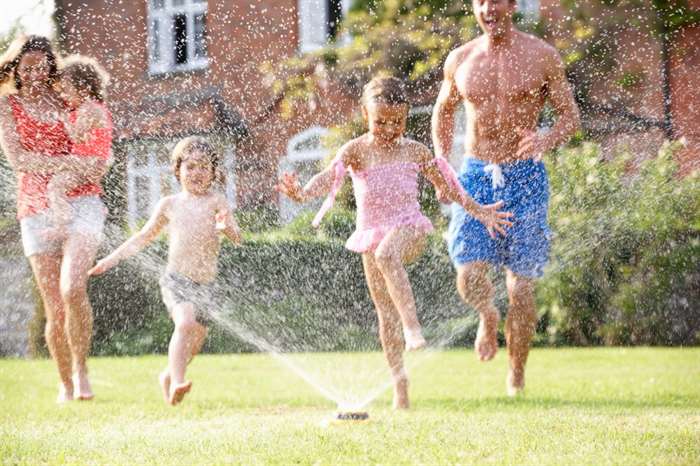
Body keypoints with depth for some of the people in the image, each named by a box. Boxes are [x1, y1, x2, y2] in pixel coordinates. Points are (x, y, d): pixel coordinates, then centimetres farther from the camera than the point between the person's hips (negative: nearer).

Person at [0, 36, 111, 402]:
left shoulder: (65, 103, 13)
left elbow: (97, 154, 23)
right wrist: (72, 164, -15)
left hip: (81, 204, 0)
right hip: (37, 211, 0)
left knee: (72, 289, -23)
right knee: (55, 311, 0)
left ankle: (81, 367, -4)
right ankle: (66, 385, 19)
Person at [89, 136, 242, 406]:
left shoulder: (216, 201, 3)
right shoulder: (170, 204, 7)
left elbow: (236, 239, -7)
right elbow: (144, 237, 20)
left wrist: (226, 227, -30)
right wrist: (113, 259, 16)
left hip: (206, 285, 1)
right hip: (176, 280, -1)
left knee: (193, 345, 7)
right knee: (185, 323, -28)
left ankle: (169, 376, 36)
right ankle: (177, 383, -31)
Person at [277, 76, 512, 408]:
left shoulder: (415, 151, 4)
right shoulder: (356, 150, -1)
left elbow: (447, 187, 17)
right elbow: (331, 175, -19)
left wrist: (479, 211, 19)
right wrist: (303, 193, -39)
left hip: (408, 228, -2)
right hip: (372, 234, 2)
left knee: (387, 255, -38)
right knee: (385, 310, 4)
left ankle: (412, 325, -43)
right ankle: (399, 383, 11)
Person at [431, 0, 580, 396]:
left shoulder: (542, 56, -2)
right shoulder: (460, 60, 6)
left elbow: (571, 116, 2)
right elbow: (444, 111, 22)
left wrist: (546, 140, -20)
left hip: (525, 177, -1)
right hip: (475, 176, 2)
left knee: (522, 286, -1)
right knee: (470, 277, -14)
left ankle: (517, 372, 17)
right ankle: (489, 318, 23)